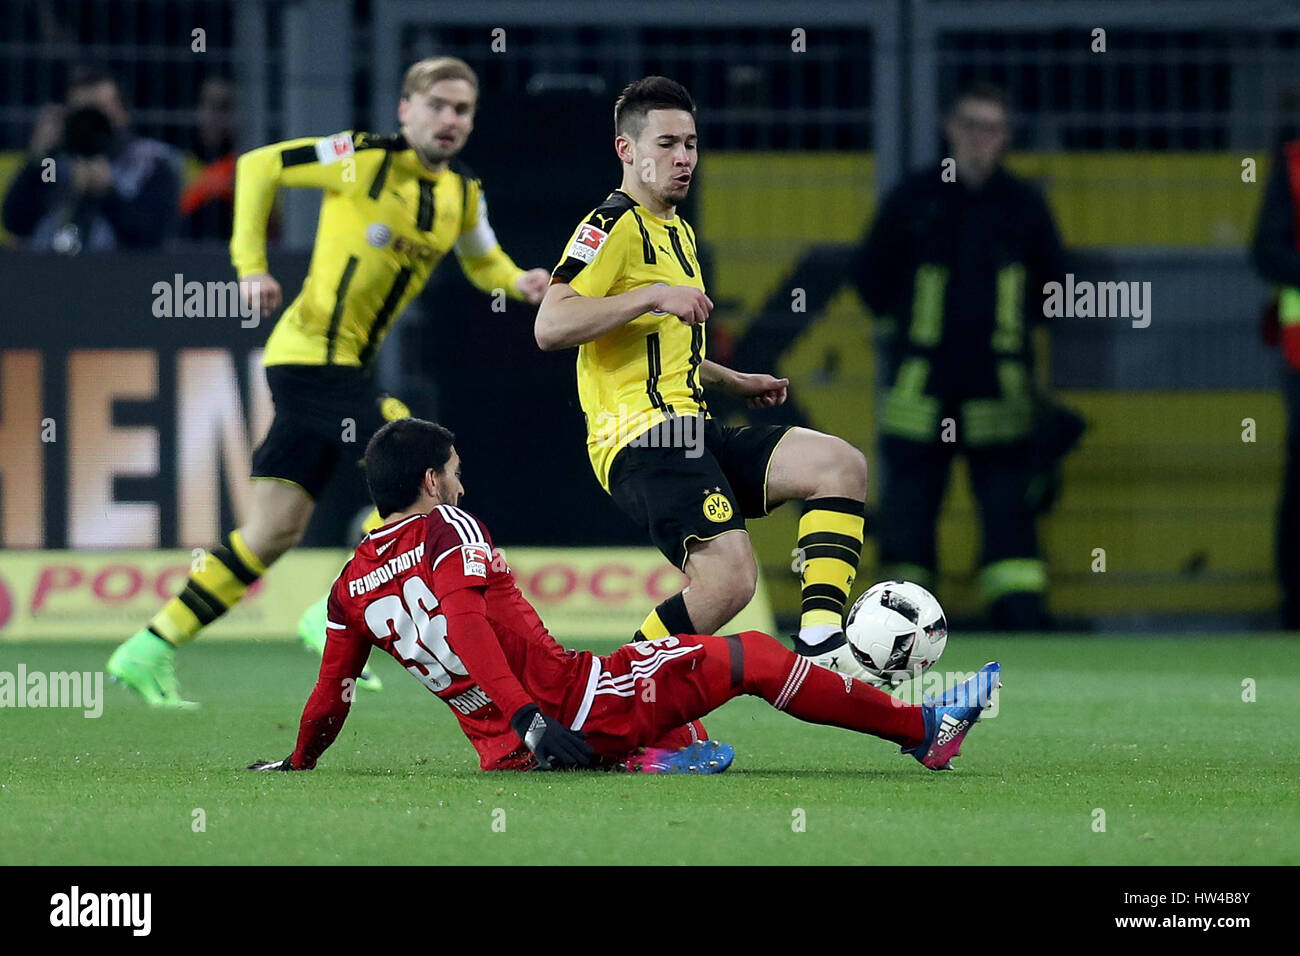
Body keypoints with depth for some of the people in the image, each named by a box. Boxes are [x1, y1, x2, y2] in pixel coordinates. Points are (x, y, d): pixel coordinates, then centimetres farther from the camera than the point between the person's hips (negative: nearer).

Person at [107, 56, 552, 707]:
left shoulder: (462, 195, 10)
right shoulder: (366, 161, -11)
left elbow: (483, 262, 27)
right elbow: (258, 166, -5)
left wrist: (521, 282, 4)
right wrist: (251, 264, -11)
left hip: (348, 367, 8)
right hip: (316, 355, -8)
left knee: (274, 532, 7)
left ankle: (150, 651, 11)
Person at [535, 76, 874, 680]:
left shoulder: (678, 231, 24)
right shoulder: (614, 227, -8)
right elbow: (551, 326, -23)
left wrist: (733, 381, 28)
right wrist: (653, 296, -25)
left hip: (691, 431, 10)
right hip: (642, 437, -10)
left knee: (840, 465, -4)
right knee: (729, 579, -24)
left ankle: (820, 642, -14)